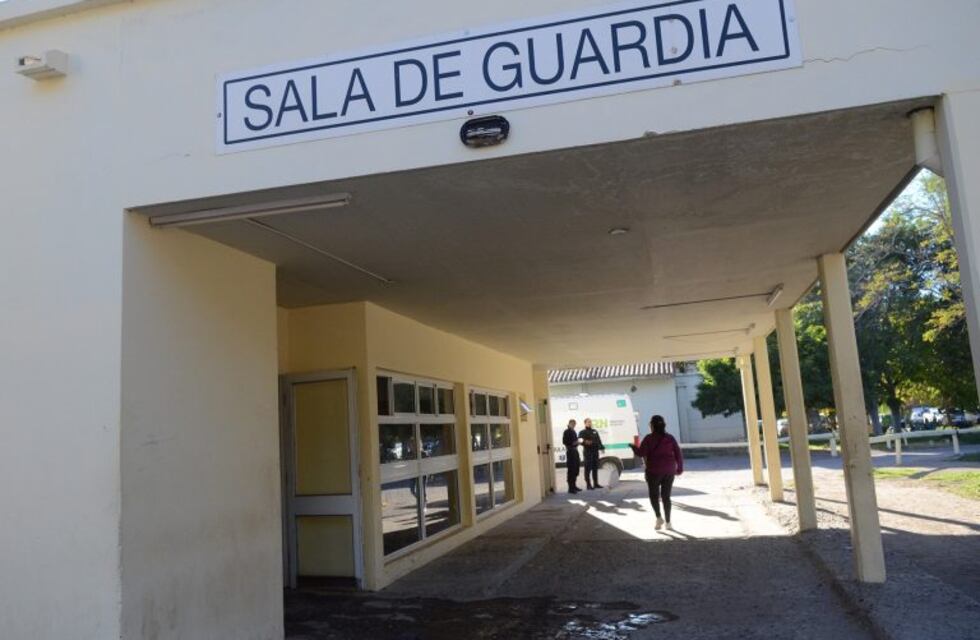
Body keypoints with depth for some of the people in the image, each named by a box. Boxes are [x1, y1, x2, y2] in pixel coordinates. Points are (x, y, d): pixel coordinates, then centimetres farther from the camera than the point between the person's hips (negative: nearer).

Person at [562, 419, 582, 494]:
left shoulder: (573, 431, 18)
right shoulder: (567, 431, -8)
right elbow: (564, 441, -15)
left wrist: (577, 442, 6)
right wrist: (572, 443, -21)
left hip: (575, 450, 9)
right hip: (570, 451, -9)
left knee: (576, 469, 13)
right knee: (571, 470, -8)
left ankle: (574, 486, 24)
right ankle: (570, 488, -6)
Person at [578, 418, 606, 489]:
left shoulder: (595, 432, 19)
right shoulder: (583, 432, 1)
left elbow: (599, 440, 20)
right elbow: (580, 441, -11)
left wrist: (602, 447, 6)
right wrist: (585, 442, -30)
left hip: (595, 451, 6)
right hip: (587, 452, -6)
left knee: (595, 468, 9)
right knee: (588, 469, -5)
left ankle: (596, 484, 16)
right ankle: (588, 484, -2)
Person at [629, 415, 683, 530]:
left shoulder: (649, 438, -8)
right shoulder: (670, 438, 4)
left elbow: (641, 453, -11)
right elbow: (678, 453, 2)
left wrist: (633, 447, 8)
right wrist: (679, 468, 11)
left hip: (654, 471, -4)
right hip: (669, 471, 4)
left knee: (654, 495, 11)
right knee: (666, 496, 11)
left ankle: (659, 517, -5)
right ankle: (668, 522, 10)